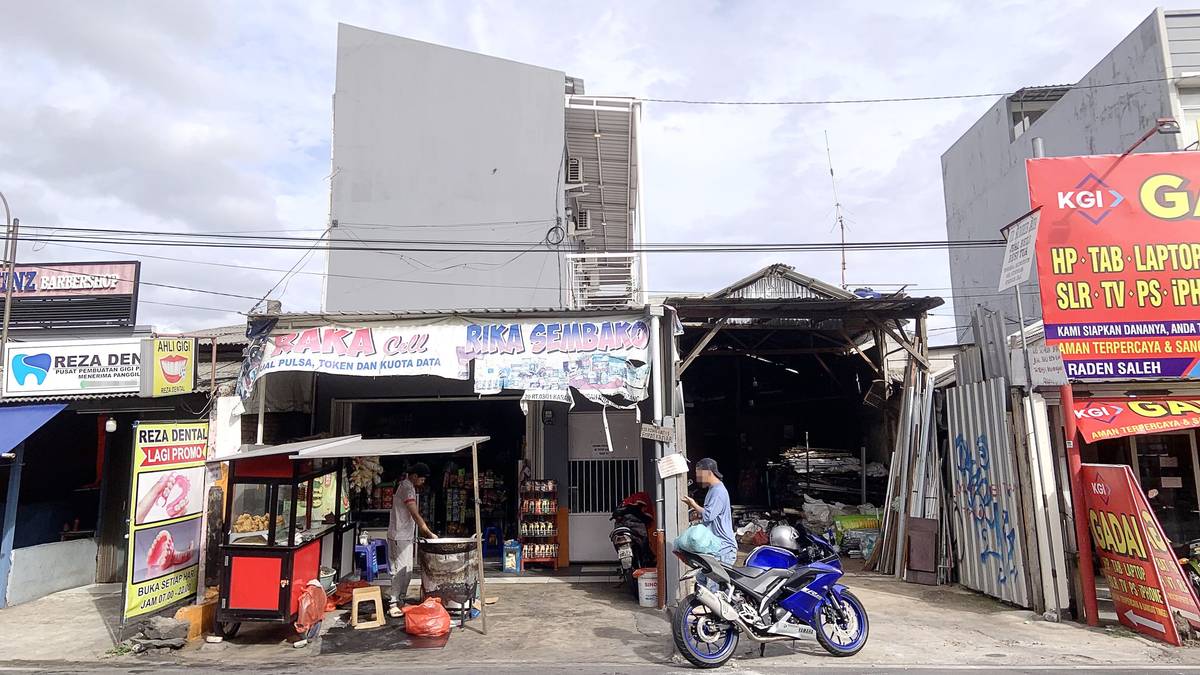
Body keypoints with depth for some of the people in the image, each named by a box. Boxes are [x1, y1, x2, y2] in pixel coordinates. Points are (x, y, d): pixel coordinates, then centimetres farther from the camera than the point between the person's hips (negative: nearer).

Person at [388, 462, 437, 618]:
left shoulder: (405, 486, 15)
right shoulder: (408, 489, -17)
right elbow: (416, 515, -22)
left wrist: (425, 532, 15)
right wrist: (429, 533, -18)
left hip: (405, 536, 10)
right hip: (400, 536, -10)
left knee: (407, 570, 14)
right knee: (401, 570, -8)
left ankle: (401, 600, 21)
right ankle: (395, 604, -4)